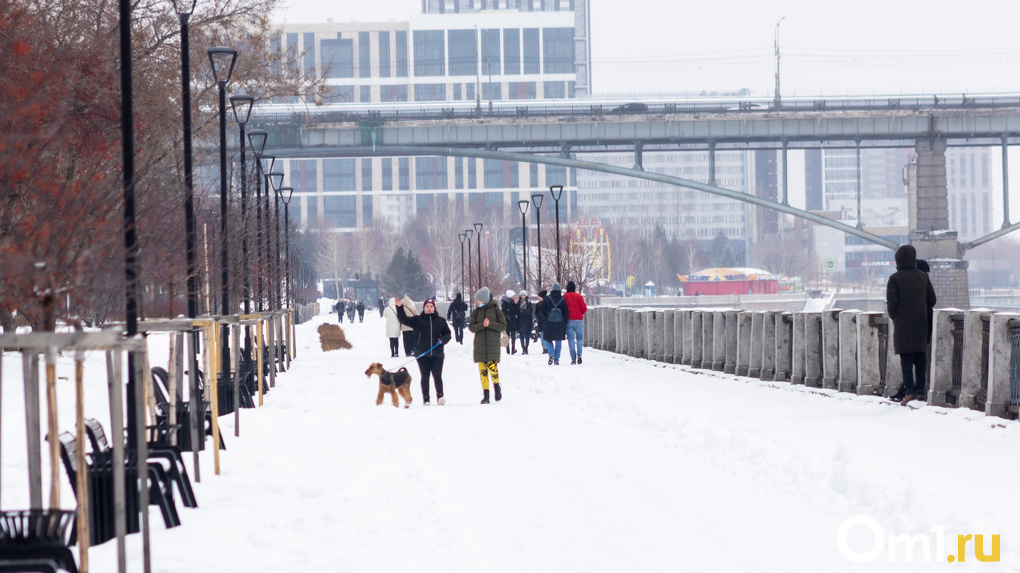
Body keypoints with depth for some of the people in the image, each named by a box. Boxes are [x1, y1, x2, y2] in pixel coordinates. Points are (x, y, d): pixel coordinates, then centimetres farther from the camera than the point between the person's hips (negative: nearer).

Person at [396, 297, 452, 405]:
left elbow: (448, 334, 14)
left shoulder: (440, 321, 10)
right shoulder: (418, 320, 6)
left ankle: (440, 396, 0)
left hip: (437, 354, 0)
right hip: (422, 354, 0)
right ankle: (426, 399, 7)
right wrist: (399, 308, -12)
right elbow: (404, 319, 0)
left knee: (437, 376, -7)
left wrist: (442, 340, -7)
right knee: (425, 377, 3)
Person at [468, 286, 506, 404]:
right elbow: (471, 327, 2)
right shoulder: (476, 312, 9)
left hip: (493, 343, -3)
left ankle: (497, 386, 14)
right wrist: (482, 325, -15)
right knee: (482, 369, -1)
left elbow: (503, 326, -1)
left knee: (492, 366, -13)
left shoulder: (495, 309, 0)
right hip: (480, 344, 3)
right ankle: (485, 395, 4)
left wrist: (490, 324, -15)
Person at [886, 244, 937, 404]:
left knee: (906, 358, -4)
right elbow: (932, 300, 8)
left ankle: (909, 390, -12)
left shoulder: (895, 278, -10)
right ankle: (919, 389, 11)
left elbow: (891, 302, -12)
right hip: (921, 324, 4)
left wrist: (894, 317, 5)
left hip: (903, 325, -4)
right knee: (919, 357, 10)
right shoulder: (923, 276, 5)